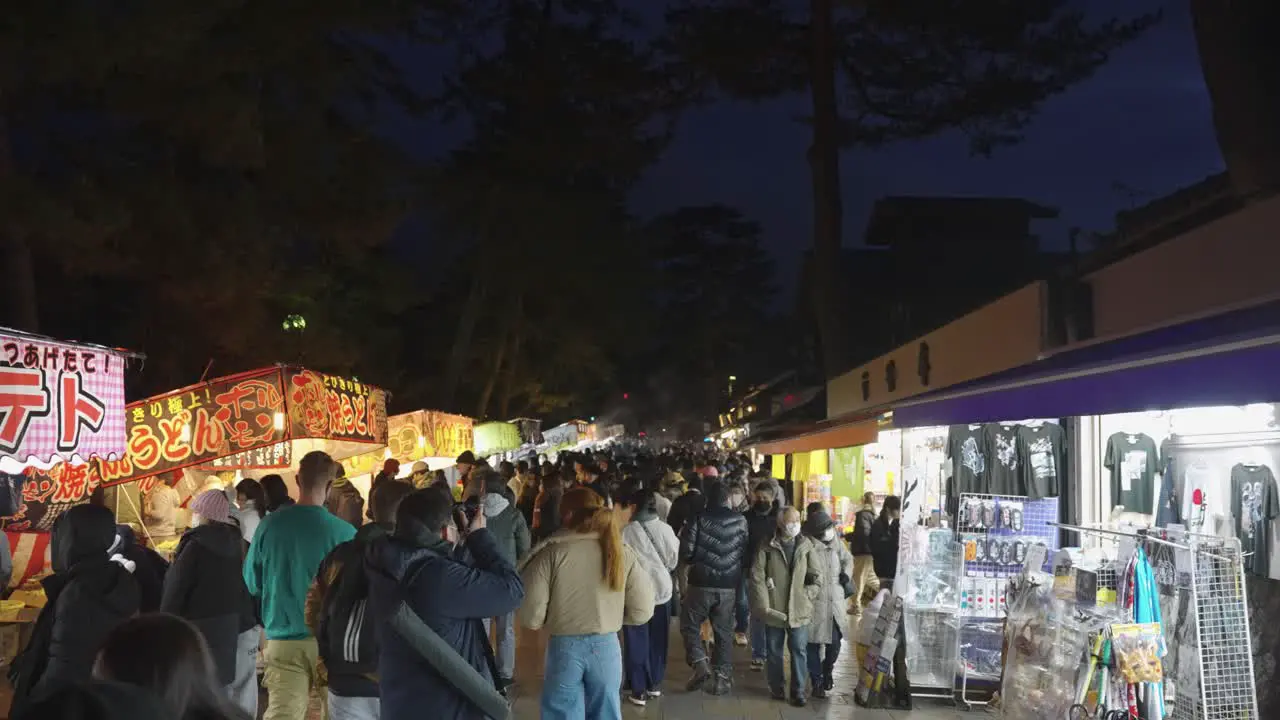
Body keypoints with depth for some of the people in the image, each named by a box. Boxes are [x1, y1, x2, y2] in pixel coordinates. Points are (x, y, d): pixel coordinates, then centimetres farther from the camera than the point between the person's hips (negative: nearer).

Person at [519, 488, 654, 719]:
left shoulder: (552, 552, -11)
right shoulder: (623, 554, -4)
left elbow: (531, 615, -11)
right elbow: (642, 611, -1)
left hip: (564, 648, -2)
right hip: (606, 647, 2)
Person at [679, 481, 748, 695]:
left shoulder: (698, 520, -10)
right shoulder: (740, 521, -1)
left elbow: (686, 553, -11)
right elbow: (746, 551, 6)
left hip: (702, 583, -3)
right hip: (729, 586, 3)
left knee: (689, 625, 13)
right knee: (724, 631, 12)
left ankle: (700, 663, -4)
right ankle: (724, 676, 12)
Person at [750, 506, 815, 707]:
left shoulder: (806, 545, 3)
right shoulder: (768, 547, -6)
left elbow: (814, 571, 14)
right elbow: (757, 576, -8)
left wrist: (813, 577, -6)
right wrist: (764, 604, -13)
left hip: (799, 608, 2)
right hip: (775, 608, -1)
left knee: (799, 650, 4)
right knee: (774, 651, 11)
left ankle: (798, 690, 14)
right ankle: (776, 687, 26)